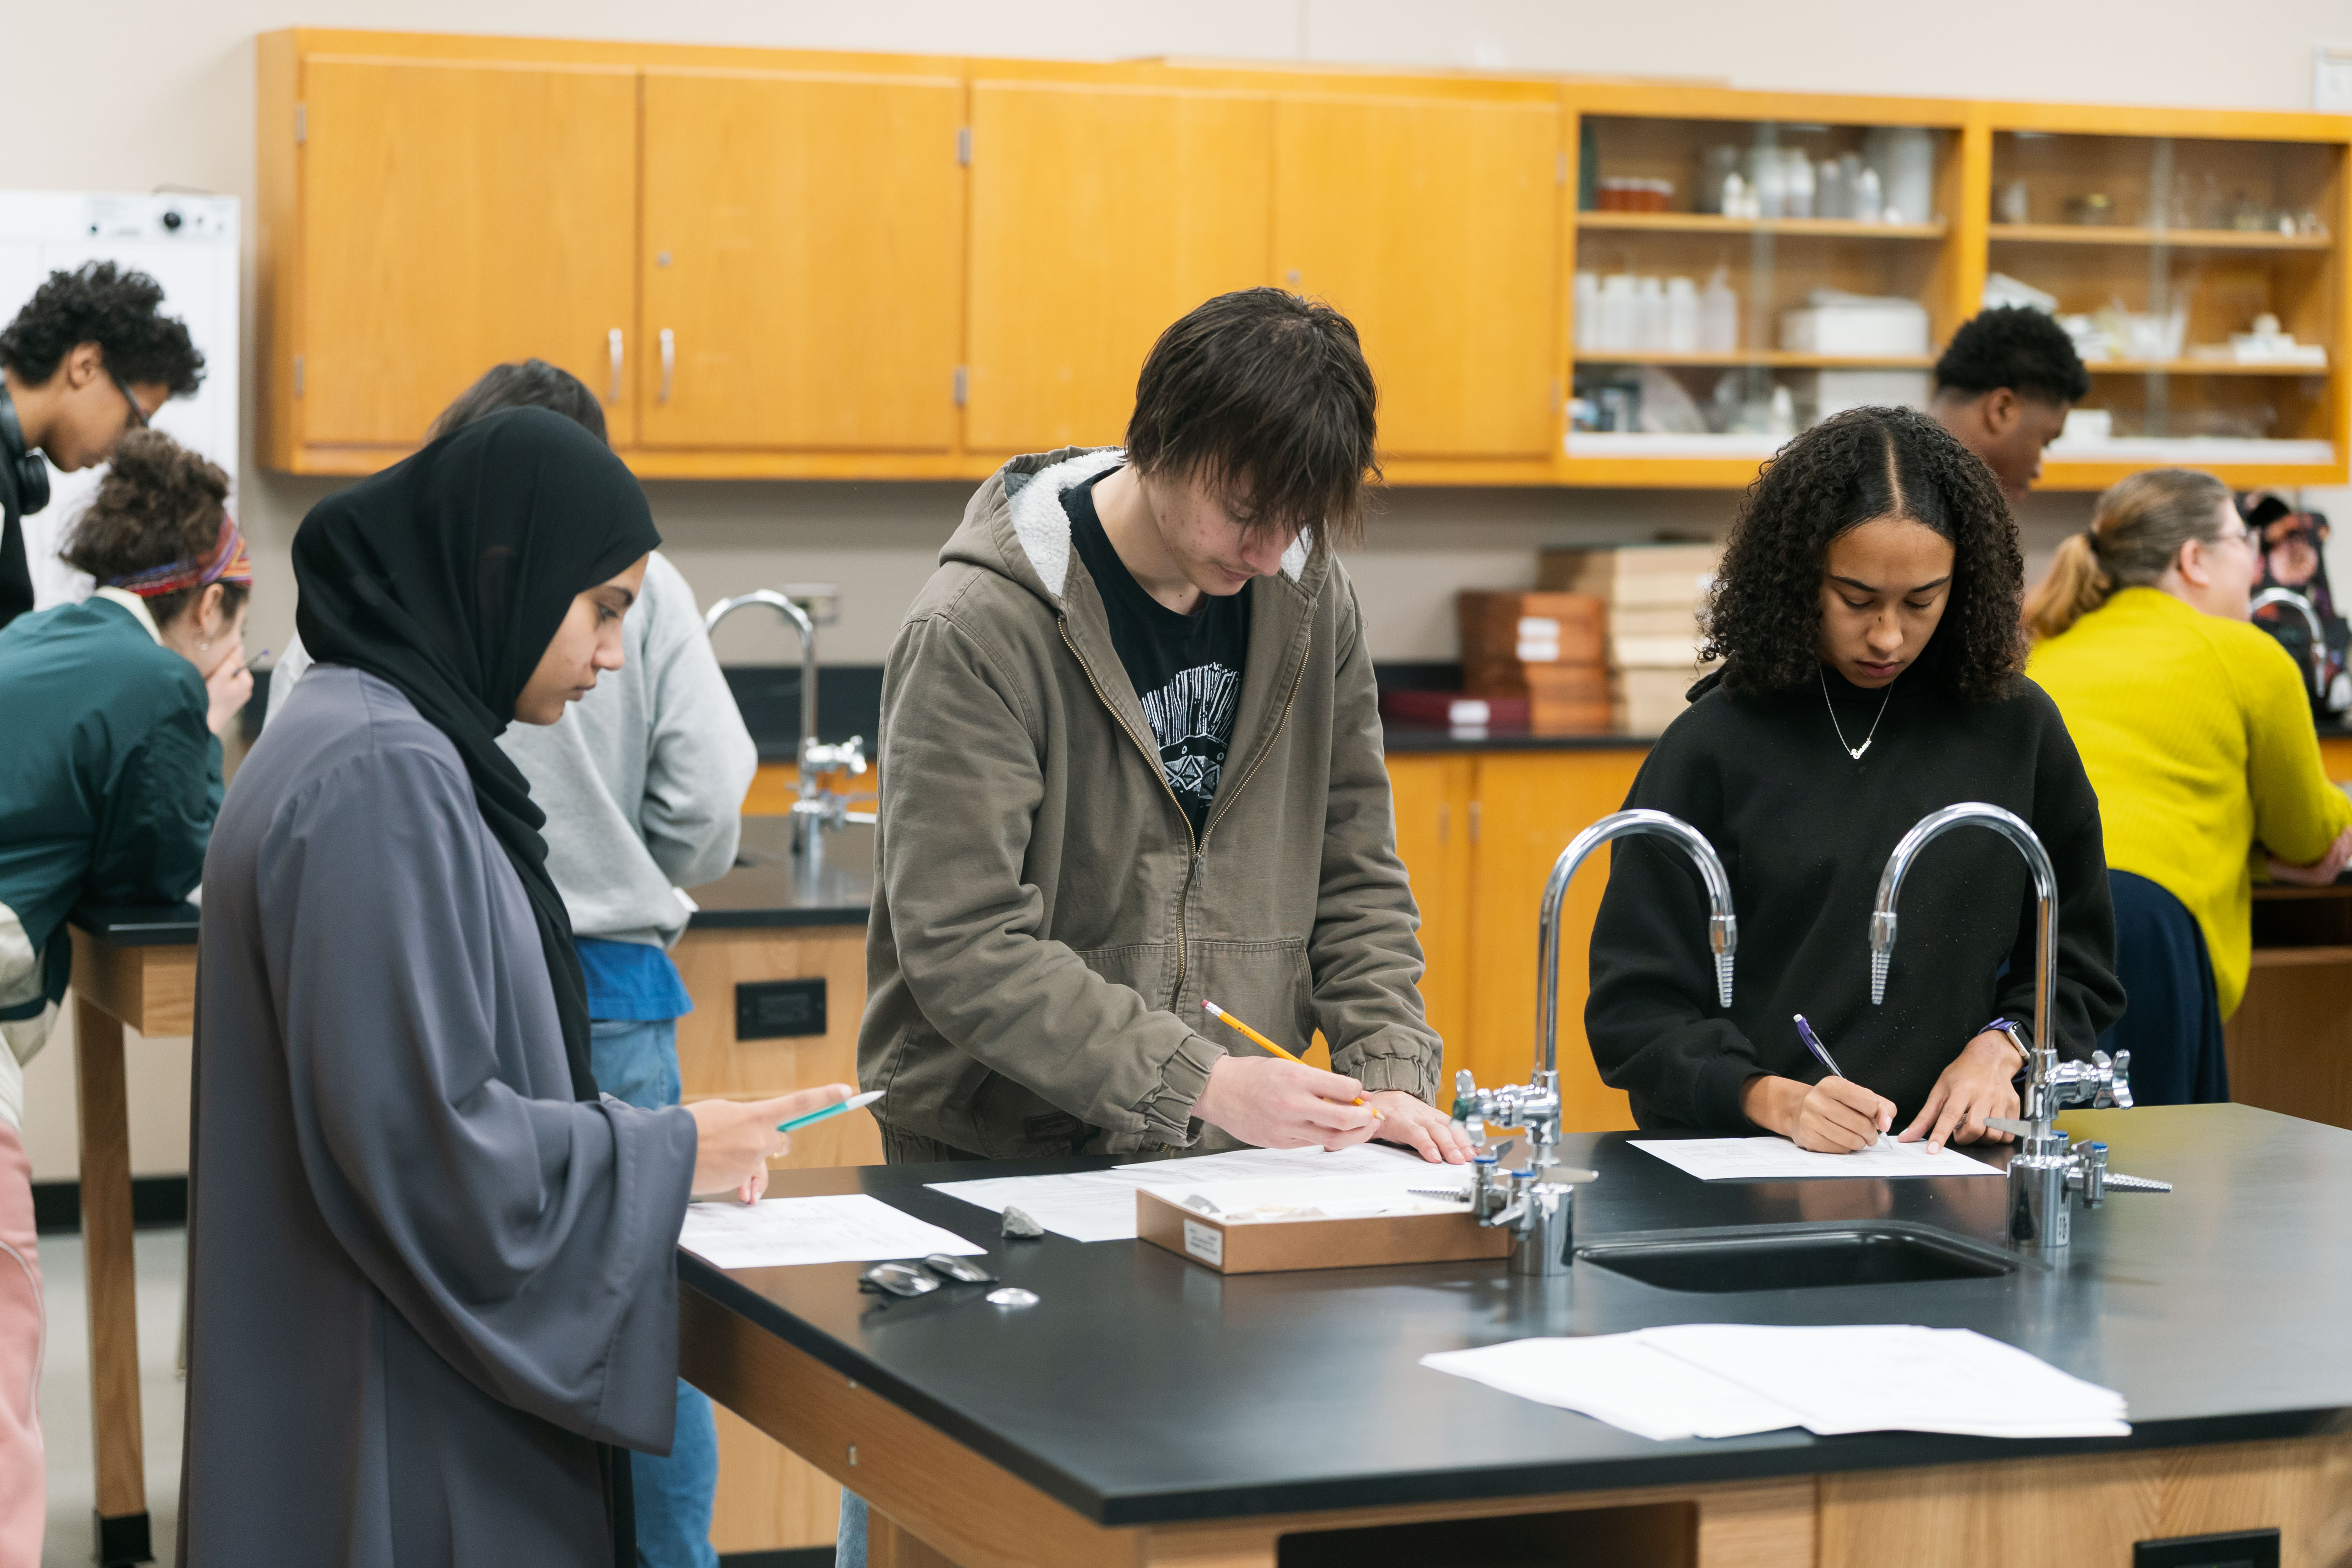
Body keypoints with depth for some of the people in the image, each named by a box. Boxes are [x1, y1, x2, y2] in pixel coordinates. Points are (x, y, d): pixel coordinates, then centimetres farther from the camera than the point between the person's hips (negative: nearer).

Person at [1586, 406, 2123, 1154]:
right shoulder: (1713, 748, 2)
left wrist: (1997, 1051, 0)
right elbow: (1633, 1009, -1)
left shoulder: (2017, 729, 9)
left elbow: (2076, 962, 20)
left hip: (1954, 1159, 2)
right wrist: (1773, 1099, -16)